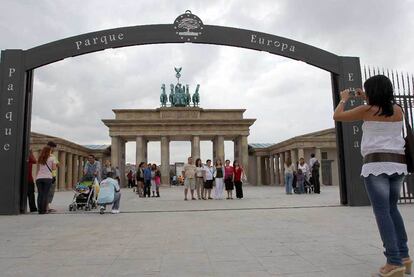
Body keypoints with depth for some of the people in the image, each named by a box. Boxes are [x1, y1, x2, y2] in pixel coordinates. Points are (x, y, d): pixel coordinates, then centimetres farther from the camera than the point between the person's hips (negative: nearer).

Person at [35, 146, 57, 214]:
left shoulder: (40, 159, 14)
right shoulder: (51, 158, 3)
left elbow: (39, 168, 14)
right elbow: (54, 168, 1)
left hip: (39, 178, 4)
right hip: (48, 178, -3)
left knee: (40, 194, 6)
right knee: (46, 194, -3)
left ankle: (40, 209, 6)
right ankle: (44, 210, -4)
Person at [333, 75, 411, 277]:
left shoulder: (366, 110, -3)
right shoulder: (398, 110, 12)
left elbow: (337, 117, 8)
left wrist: (344, 99, 24)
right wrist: (366, 100, 36)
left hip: (376, 164, -6)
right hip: (398, 164, 6)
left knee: (382, 212, -6)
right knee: (392, 209, 18)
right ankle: (404, 256, 17)